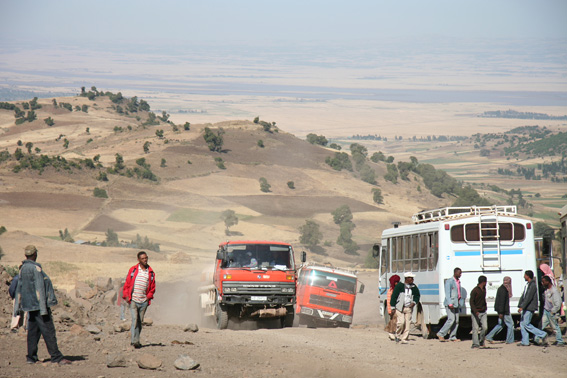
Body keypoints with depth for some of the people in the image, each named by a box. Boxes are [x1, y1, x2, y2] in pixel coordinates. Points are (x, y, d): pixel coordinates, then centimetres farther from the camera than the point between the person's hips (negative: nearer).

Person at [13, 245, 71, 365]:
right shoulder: (36, 268, -15)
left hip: (30, 305, 8)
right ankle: (56, 357, -9)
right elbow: (40, 288, -19)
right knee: (48, 331, -8)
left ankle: (31, 357, 10)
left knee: (33, 331, 11)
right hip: (38, 304, -8)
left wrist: (17, 308, 19)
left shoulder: (22, 269, 10)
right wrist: (43, 308, -20)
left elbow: (19, 289, 15)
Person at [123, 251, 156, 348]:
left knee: (140, 321, 8)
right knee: (135, 320, -13)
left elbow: (152, 288, 14)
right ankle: (135, 341, -17)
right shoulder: (133, 270, 3)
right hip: (133, 300, -3)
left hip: (144, 301, 3)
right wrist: (126, 295, -4)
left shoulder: (151, 272, 8)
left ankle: (134, 339, 20)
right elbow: (127, 284, 6)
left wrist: (149, 296, 0)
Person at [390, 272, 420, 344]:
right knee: (401, 322, -16)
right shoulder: (399, 286, -5)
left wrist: (414, 302, -2)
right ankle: (398, 335, 8)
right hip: (400, 308, -4)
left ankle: (404, 339, 7)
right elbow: (393, 297, -3)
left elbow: (417, 296, 20)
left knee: (408, 324, -1)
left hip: (409, 308, 4)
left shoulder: (414, 287, 6)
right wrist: (393, 308, -6)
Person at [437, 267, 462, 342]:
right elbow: (447, 293, -16)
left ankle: (452, 337, 7)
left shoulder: (458, 282, 16)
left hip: (456, 304, 8)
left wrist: (459, 303, 20)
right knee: (451, 319, -15)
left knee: (456, 321, 4)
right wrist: (450, 304, -24)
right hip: (450, 303, -8)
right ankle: (441, 334, -8)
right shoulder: (449, 281, -10)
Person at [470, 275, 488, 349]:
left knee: (484, 327, -2)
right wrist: (475, 311, -25)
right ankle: (475, 344, -5)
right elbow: (471, 302, -15)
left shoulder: (484, 289, 12)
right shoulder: (475, 290, -12)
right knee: (475, 328, -7)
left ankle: (481, 342, 15)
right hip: (475, 312, -6)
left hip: (483, 312, 6)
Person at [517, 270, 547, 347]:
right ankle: (525, 342, 10)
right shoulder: (527, 285, 15)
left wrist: (522, 307, -26)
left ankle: (542, 335, -4)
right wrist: (520, 305, 17)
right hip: (525, 308, 10)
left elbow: (528, 297, -23)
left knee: (526, 324, -10)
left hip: (530, 308, -10)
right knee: (522, 324, 8)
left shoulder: (532, 285, -16)